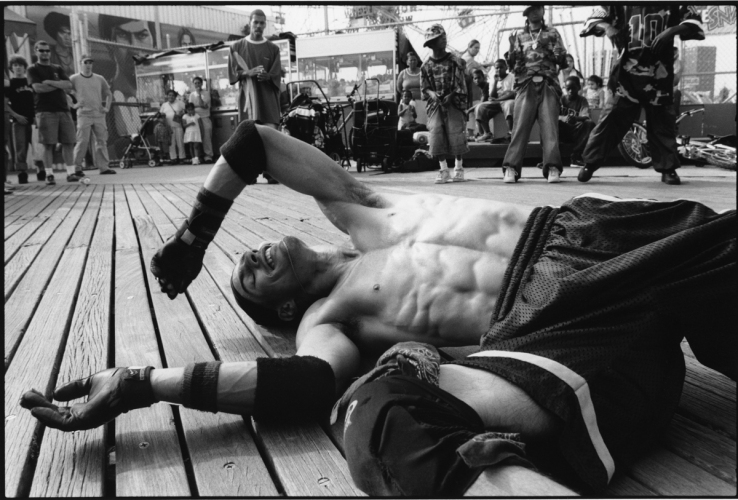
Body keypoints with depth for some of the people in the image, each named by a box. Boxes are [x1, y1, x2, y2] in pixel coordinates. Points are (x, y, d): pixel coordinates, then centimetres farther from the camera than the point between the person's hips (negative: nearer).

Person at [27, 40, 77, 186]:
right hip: (45, 111, -4)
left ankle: (70, 173, 1)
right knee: (48, 144, -5)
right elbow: (38, 87, -10)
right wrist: (59, 85, -2)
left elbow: (69, 85, 3)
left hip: (63, 110, 4)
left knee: (68, 142, -2)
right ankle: (49, 175, -1)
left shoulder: (57, 69, 18)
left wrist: (50, 82, -8)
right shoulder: (33, 69, 7)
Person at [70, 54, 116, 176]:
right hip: (84, 114, -4)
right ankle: (76, 167, -2)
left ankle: (104, 167, 8)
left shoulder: (99, 79, 12)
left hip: (99, 114, 4)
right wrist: (74, 104, -6)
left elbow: (109, 94, 21)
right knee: (82, 141, -8)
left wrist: (107, 107, 9)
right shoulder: (74, 79, 2)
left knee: (102, 141, 3)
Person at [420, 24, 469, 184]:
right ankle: (444, 170, 2)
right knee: (436, 136, -8)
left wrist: (451, 96, -16)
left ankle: (459, 169, 11)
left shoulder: (455, 62, 0)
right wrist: (432, 93, -12)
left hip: (453, 103, -1)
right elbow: (424, 87, 8)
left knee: (456, 134, -5)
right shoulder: (426, 66, 6)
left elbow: (461, 85, -2)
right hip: (435, 105, 2)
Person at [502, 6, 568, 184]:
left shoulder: (552, 34, 17)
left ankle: (553, 168, -19)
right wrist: (512, 49, -8)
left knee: (550, 126, -12)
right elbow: (511, 64, 11)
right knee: (520, 126, -12)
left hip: (548, 85, 0)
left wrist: (549, 48, -7)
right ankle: (511, 168, -17)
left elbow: (562, 59, 10)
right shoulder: (518, 36, 17)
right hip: (526, 85, 0)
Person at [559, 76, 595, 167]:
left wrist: (576, 118, -42)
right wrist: (563, 118, -37)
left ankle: (576, 156, -22)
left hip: (576, 133, 0)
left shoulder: (582, 101, 0)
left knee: (590, 124, -29)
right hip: (561, 133, 0)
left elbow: (585, 117, -18)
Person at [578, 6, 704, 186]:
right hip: (627, 75, -1)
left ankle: (668, 169, 15)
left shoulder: (672, 6, 5)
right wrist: (608, 28, -17)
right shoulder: (621, 7, 4)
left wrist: (672, 30, -18)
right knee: (611, 119, -4)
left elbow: (694, 21, 2)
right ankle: (589, 164, 4)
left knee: (663, 124, 5)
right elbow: (593, 20, 5)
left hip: (658, 77, 1)